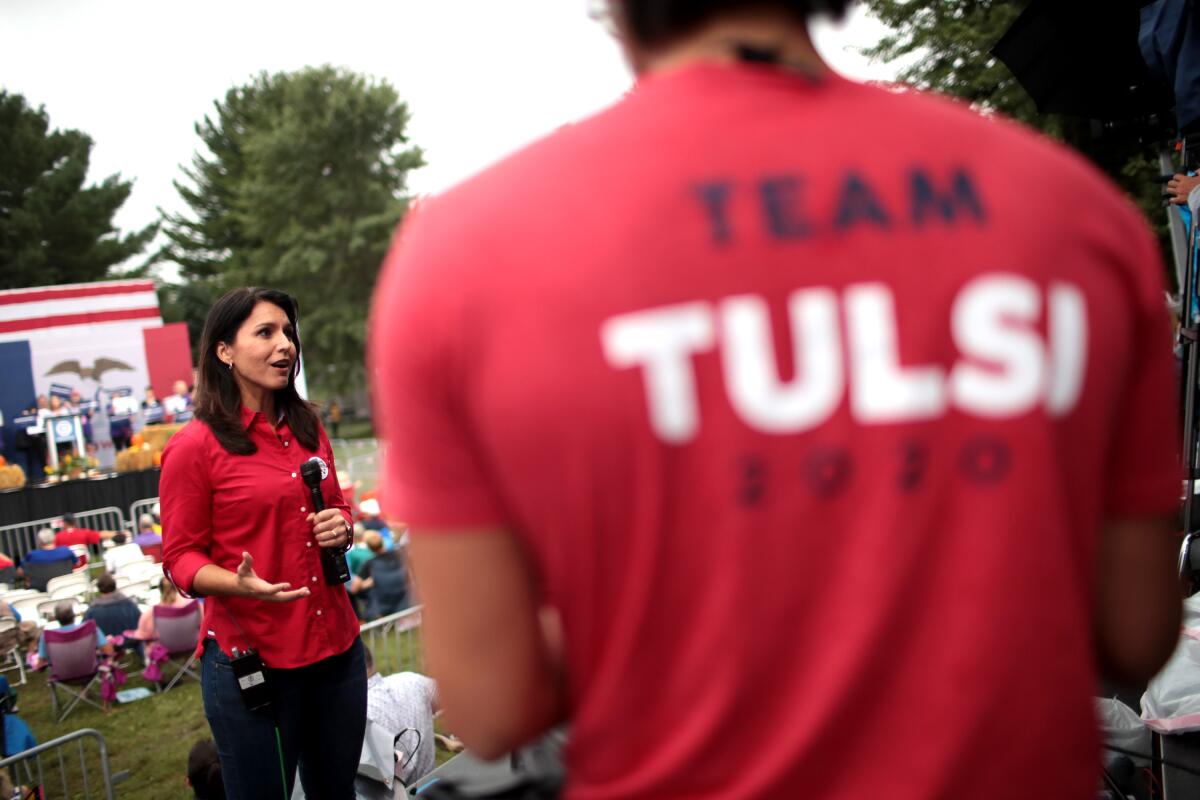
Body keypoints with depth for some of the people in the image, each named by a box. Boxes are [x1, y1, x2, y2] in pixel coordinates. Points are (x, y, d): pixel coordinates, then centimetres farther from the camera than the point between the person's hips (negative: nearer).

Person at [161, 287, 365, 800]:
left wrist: (341, 529, -1)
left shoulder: (308, 429, 10)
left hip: (337, 645, 6)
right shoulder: (194, 447, -9)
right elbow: (181, 558, -7)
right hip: (250, 658, -6)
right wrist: (242, 583, -25)